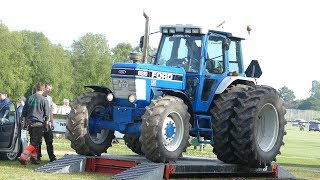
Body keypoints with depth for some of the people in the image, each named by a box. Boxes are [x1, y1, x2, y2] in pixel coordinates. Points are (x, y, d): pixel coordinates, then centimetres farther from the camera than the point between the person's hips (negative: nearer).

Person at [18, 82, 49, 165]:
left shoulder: (29, 98, 9)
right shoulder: (44, 100, -6)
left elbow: (24, 112, 14)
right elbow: (46, 115, -1)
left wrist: (24, 123, 23)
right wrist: (46, 125, 11)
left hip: (29, 123, 6)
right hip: (38, 123, -6)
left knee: (33, 142, 18)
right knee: (35, 143, -4)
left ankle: (34, 158, 22)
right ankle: (23, 157, -14)